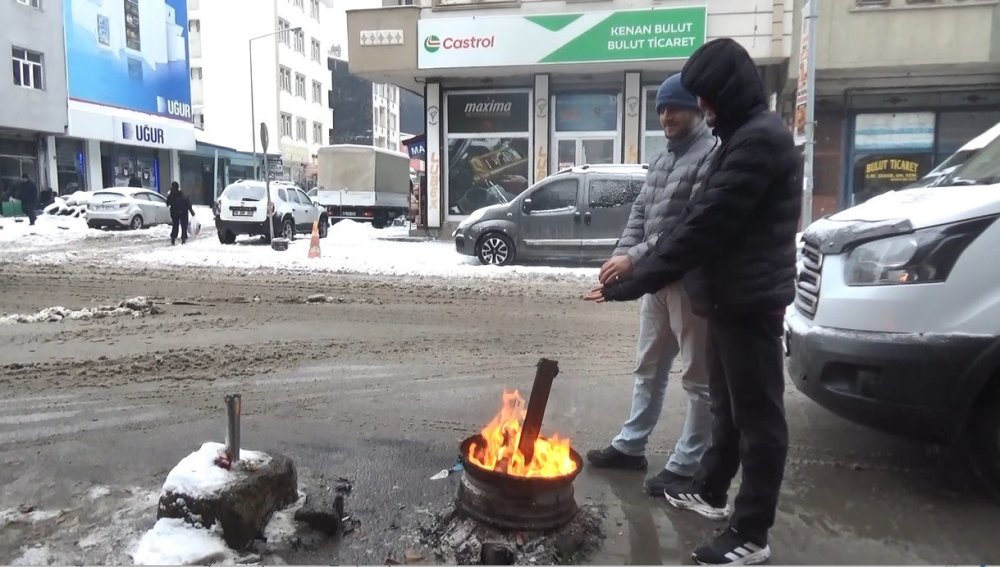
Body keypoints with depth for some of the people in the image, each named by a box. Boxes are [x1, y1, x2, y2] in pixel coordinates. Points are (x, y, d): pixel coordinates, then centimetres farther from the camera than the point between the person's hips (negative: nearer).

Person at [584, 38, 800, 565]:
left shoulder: (759, 138, -18)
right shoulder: (745, 137, 15)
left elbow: (706, 227, -24)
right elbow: (703, 219, 17)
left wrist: (629, 283, -21)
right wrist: (636, 265, 10)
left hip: (749, 300, -10)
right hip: (732, 297, 10)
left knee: (758, 413, 1)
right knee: (729, 403, 20)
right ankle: (711, 492, 37)